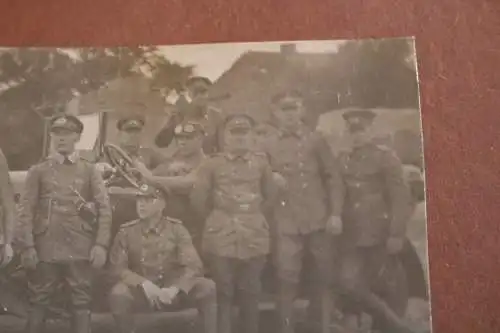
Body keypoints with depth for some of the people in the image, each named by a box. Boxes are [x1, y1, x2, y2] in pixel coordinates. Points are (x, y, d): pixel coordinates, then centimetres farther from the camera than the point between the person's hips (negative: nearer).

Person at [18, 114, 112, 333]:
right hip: (46, 249, 0)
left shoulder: (89, 171, 8)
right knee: (39, 302, 5)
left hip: (80, 250, 0)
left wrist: (101, 244, -7)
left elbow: (105, 209, 3)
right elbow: (26, 210, 3)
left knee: (81, 303, 3)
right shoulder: (38, 171, 8)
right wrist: (28, 246, -6)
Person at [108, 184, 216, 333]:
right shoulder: (126, 232, -3)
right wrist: (144, 284, -24)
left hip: (173, 290, 0)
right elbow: (117, 267, -7)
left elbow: (194, 266, -10)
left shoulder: (176, 229, -4)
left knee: (208, 287, -25)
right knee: (118, 293, -32)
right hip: (141, 291, 0)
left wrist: (174, 289, -28)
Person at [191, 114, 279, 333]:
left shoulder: (261, 163, 6)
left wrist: (255, 216, 12)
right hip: (220, 235, -2)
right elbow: (198, 198, 1)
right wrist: (216, 216, 8)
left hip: (254, 235, 2)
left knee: (250, 291, 8)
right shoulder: (212, 164, 0)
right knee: (222, 291, 2)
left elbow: (271, 196, 15)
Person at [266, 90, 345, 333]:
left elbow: (333, 178, 5)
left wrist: (335, 213, -3)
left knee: (322, 278, 9)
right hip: (287, 222, -1)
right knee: (287, 279, -5)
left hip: (320, 219, 1)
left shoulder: (316, 140, 7)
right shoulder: (269, 145, 6)